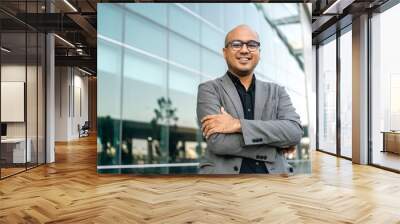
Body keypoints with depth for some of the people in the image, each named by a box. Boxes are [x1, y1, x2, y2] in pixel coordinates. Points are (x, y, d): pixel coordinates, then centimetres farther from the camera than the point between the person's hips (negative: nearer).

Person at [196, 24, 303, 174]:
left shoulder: (276, 91, 12)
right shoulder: (209, 89, 2)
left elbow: (295, 131, -5)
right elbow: (217, 141, -12)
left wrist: (238, 124, -15)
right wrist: (276, 144, -7)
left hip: (273, 171, 3)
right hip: (224, 172, -2)